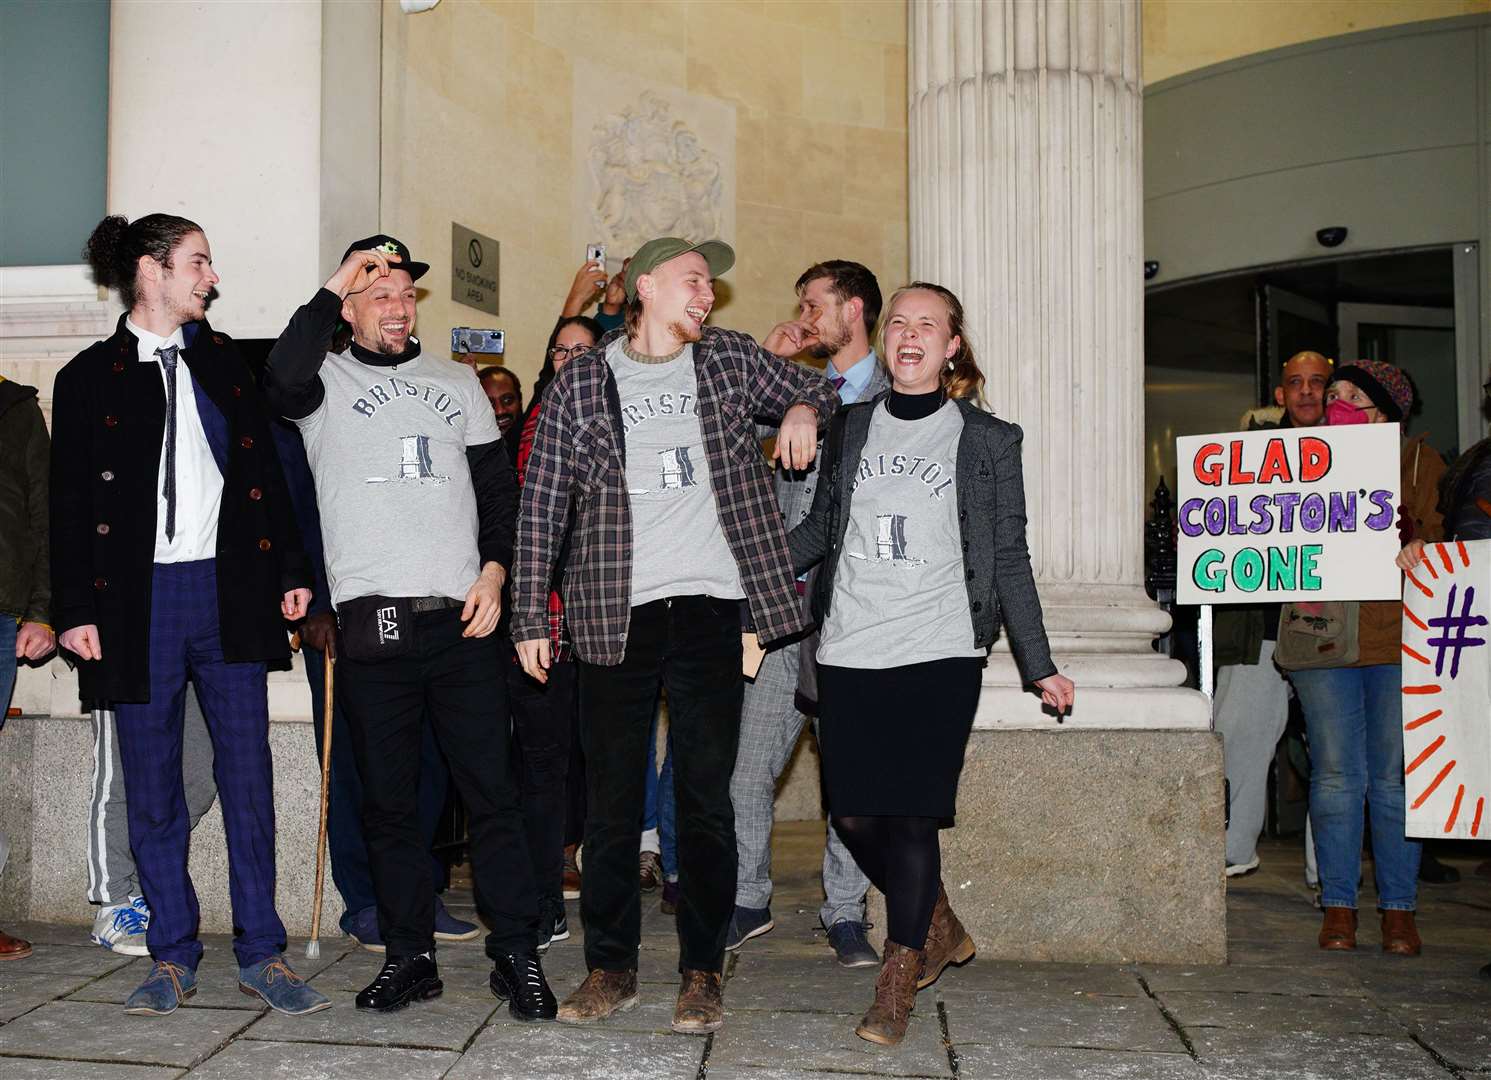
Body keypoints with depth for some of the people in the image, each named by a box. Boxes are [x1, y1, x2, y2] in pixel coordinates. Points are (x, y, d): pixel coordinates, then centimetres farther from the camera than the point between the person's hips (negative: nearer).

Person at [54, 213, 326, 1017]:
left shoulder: (221, 360, 14)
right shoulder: (89, 377, 5)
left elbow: (264, 468, 13)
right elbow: (71, 503, 2)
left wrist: (290, 570, 8)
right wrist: (75, 610, -4)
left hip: (230, 590, 2)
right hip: (140, 601, -2)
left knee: (248, 777, 2)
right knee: (151, 790, 5)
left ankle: (261, 954, 10)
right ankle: (173, 958, 17)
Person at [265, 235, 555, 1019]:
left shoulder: (457, 382, 17)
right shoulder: (326, 381, 7)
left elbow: (499, 486, 16)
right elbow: (283, 381, -18)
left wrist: (494, 570, 1)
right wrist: (334, 285, -10)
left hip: (461, 619, 2)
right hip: (371, 624, -1)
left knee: (492, 792, 1)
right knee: (388, 800, 7)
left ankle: (517, 954, 9)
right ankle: (409, 956, 18)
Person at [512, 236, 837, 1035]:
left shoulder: (732, 361, 10)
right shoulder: (580, 383, 5)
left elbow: (823, 390, 23)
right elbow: (542, 507, 5)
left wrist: (805, 409, -2)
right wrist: (529, 618, 1)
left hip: (711, 608, 1)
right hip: (615, 615, 0)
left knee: (705, 798, 3)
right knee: (610, 801, 5)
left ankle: (702, 971, 15)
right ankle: (611, 967, 18)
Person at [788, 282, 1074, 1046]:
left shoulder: (988, 440, 4)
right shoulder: (850, 429, 11)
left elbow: (1009, 558, 5)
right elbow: (818, 531, 17)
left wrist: (1039, 665, 3)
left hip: (940, 654, -3)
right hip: (849, 654, 3)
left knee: (911, 817, -7)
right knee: (854, 817, 5)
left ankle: (896, 986, 9)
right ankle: (941, 930, 30)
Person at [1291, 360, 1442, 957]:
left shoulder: (1418, 460, 10)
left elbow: (1444, 537, 5)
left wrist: (1411, 542, -14)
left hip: (1399, 638, -1)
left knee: (1395, 776, 1)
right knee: (1336, 775, 1)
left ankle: (1398, 908, 10)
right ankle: (1338, 905, 9)